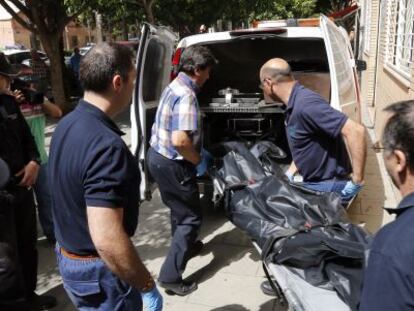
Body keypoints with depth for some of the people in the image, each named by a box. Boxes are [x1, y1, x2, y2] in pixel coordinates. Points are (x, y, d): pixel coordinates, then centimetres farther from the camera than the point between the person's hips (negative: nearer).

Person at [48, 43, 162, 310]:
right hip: (98, 270, -8)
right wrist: (148, 286, -22)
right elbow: (107, 240, -34)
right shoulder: (106, 145, -31)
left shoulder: (68, 125, 1)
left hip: (68, 256, 9)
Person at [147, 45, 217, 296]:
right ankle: (171, 276, 8)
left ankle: (186, 246, 49)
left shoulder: (175, 85, 9)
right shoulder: (186, 95, -23)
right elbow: (180, 141, -33)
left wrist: (196, 153, 17)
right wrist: (198, 160, -15)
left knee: (179, 209, 27)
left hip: (158, 156, 10)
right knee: (191, 217, 3)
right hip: (172, 164, -10)